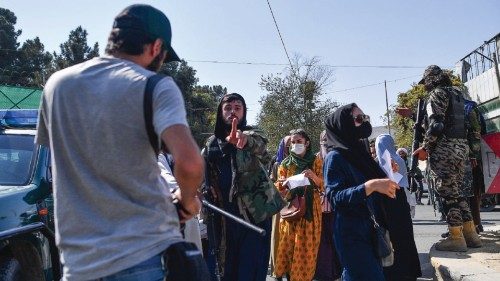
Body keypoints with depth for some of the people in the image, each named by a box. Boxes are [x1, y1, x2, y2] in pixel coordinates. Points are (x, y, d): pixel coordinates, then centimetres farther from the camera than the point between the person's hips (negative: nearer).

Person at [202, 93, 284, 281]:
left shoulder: (252, 134, 0)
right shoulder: (211, 144, 12)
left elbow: (259, 143, -25)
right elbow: (203, 176, 16)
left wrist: (244, 138, -48)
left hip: (255, 212, -4)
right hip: (224, 215, 4)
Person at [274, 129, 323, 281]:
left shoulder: (316, 161, 3)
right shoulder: (286, 163, 8)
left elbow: (324, 185, -2)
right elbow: (279, 190, 7)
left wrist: (314, 177, -21)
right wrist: (282, 184, -15)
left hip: (310, 209, -1)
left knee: (308, 245, -3)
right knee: (289, 245, -2)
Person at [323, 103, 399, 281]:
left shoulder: (359, 151, 13)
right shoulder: (335, 156, -11)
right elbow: (334, 197, -21)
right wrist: (370, 185, -28)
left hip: (369, 228, 8)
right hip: (350, 233, -8)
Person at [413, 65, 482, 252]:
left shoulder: (438, 93, -6)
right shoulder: (457, 93, 20)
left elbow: (435, 124, -16)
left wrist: (425, 148, -9)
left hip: (445, 147, -9)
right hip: (462, 146, 9)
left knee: (447, 192, -5)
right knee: (455, 190, 14)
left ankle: (456, 238, -3)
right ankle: (470, 233, 14)